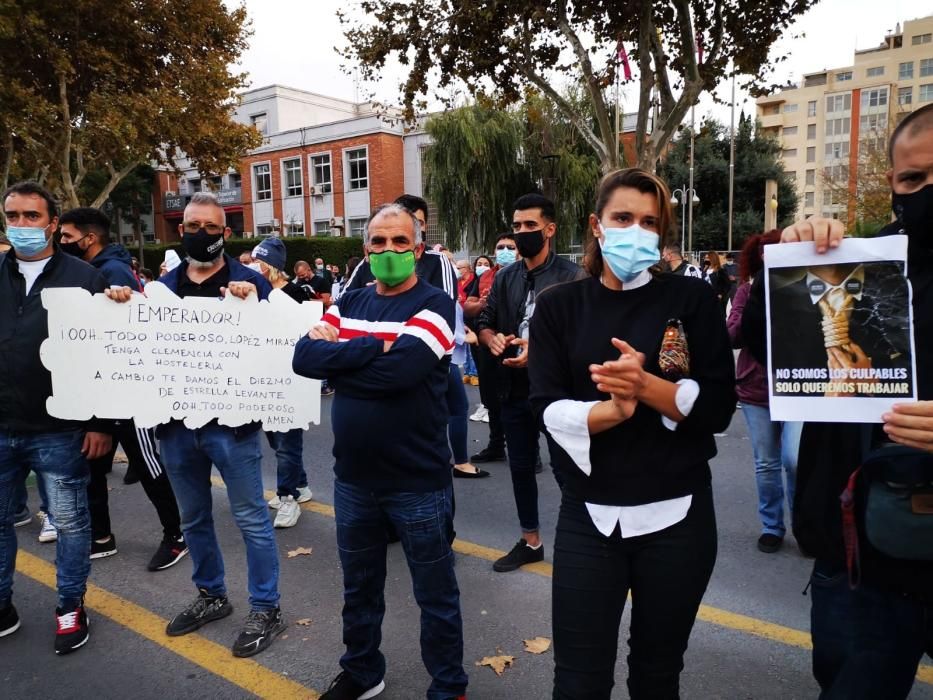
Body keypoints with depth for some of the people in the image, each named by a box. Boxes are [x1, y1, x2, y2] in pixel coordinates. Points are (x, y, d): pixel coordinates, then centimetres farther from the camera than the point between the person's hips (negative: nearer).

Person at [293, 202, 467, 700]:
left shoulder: (434, 304, -11)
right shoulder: (349, 303, 6)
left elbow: (398, 369, -28)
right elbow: (303, 357, -9)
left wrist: (335, 355, -13)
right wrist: (374, 345, -19)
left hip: (418, 481, -5)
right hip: (353, 477, 6)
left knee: (435, 594, 12)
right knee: (359, 587, 23)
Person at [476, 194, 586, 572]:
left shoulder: (572, 276, -10)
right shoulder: (505, 277, 10)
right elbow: (483, 323, 12)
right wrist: (492, 338, -11)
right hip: (514, 388, 6)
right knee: (521, 467, 16)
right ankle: (530, 541, 35)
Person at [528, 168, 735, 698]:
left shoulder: (693, 299, -1)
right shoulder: (559, 307, 1)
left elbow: (718, 406, -7)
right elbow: (548, 410, -7)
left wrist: (645, 385, -22)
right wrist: (613, 410, -24)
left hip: (677, 516, 0)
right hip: (588, 517, 0)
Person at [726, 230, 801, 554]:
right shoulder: (748, 290, 1)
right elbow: (732, 337, -6)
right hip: (755, 389, 2)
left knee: (795, 459, -10)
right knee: (766, 464, 10)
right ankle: (772, 526, 28)